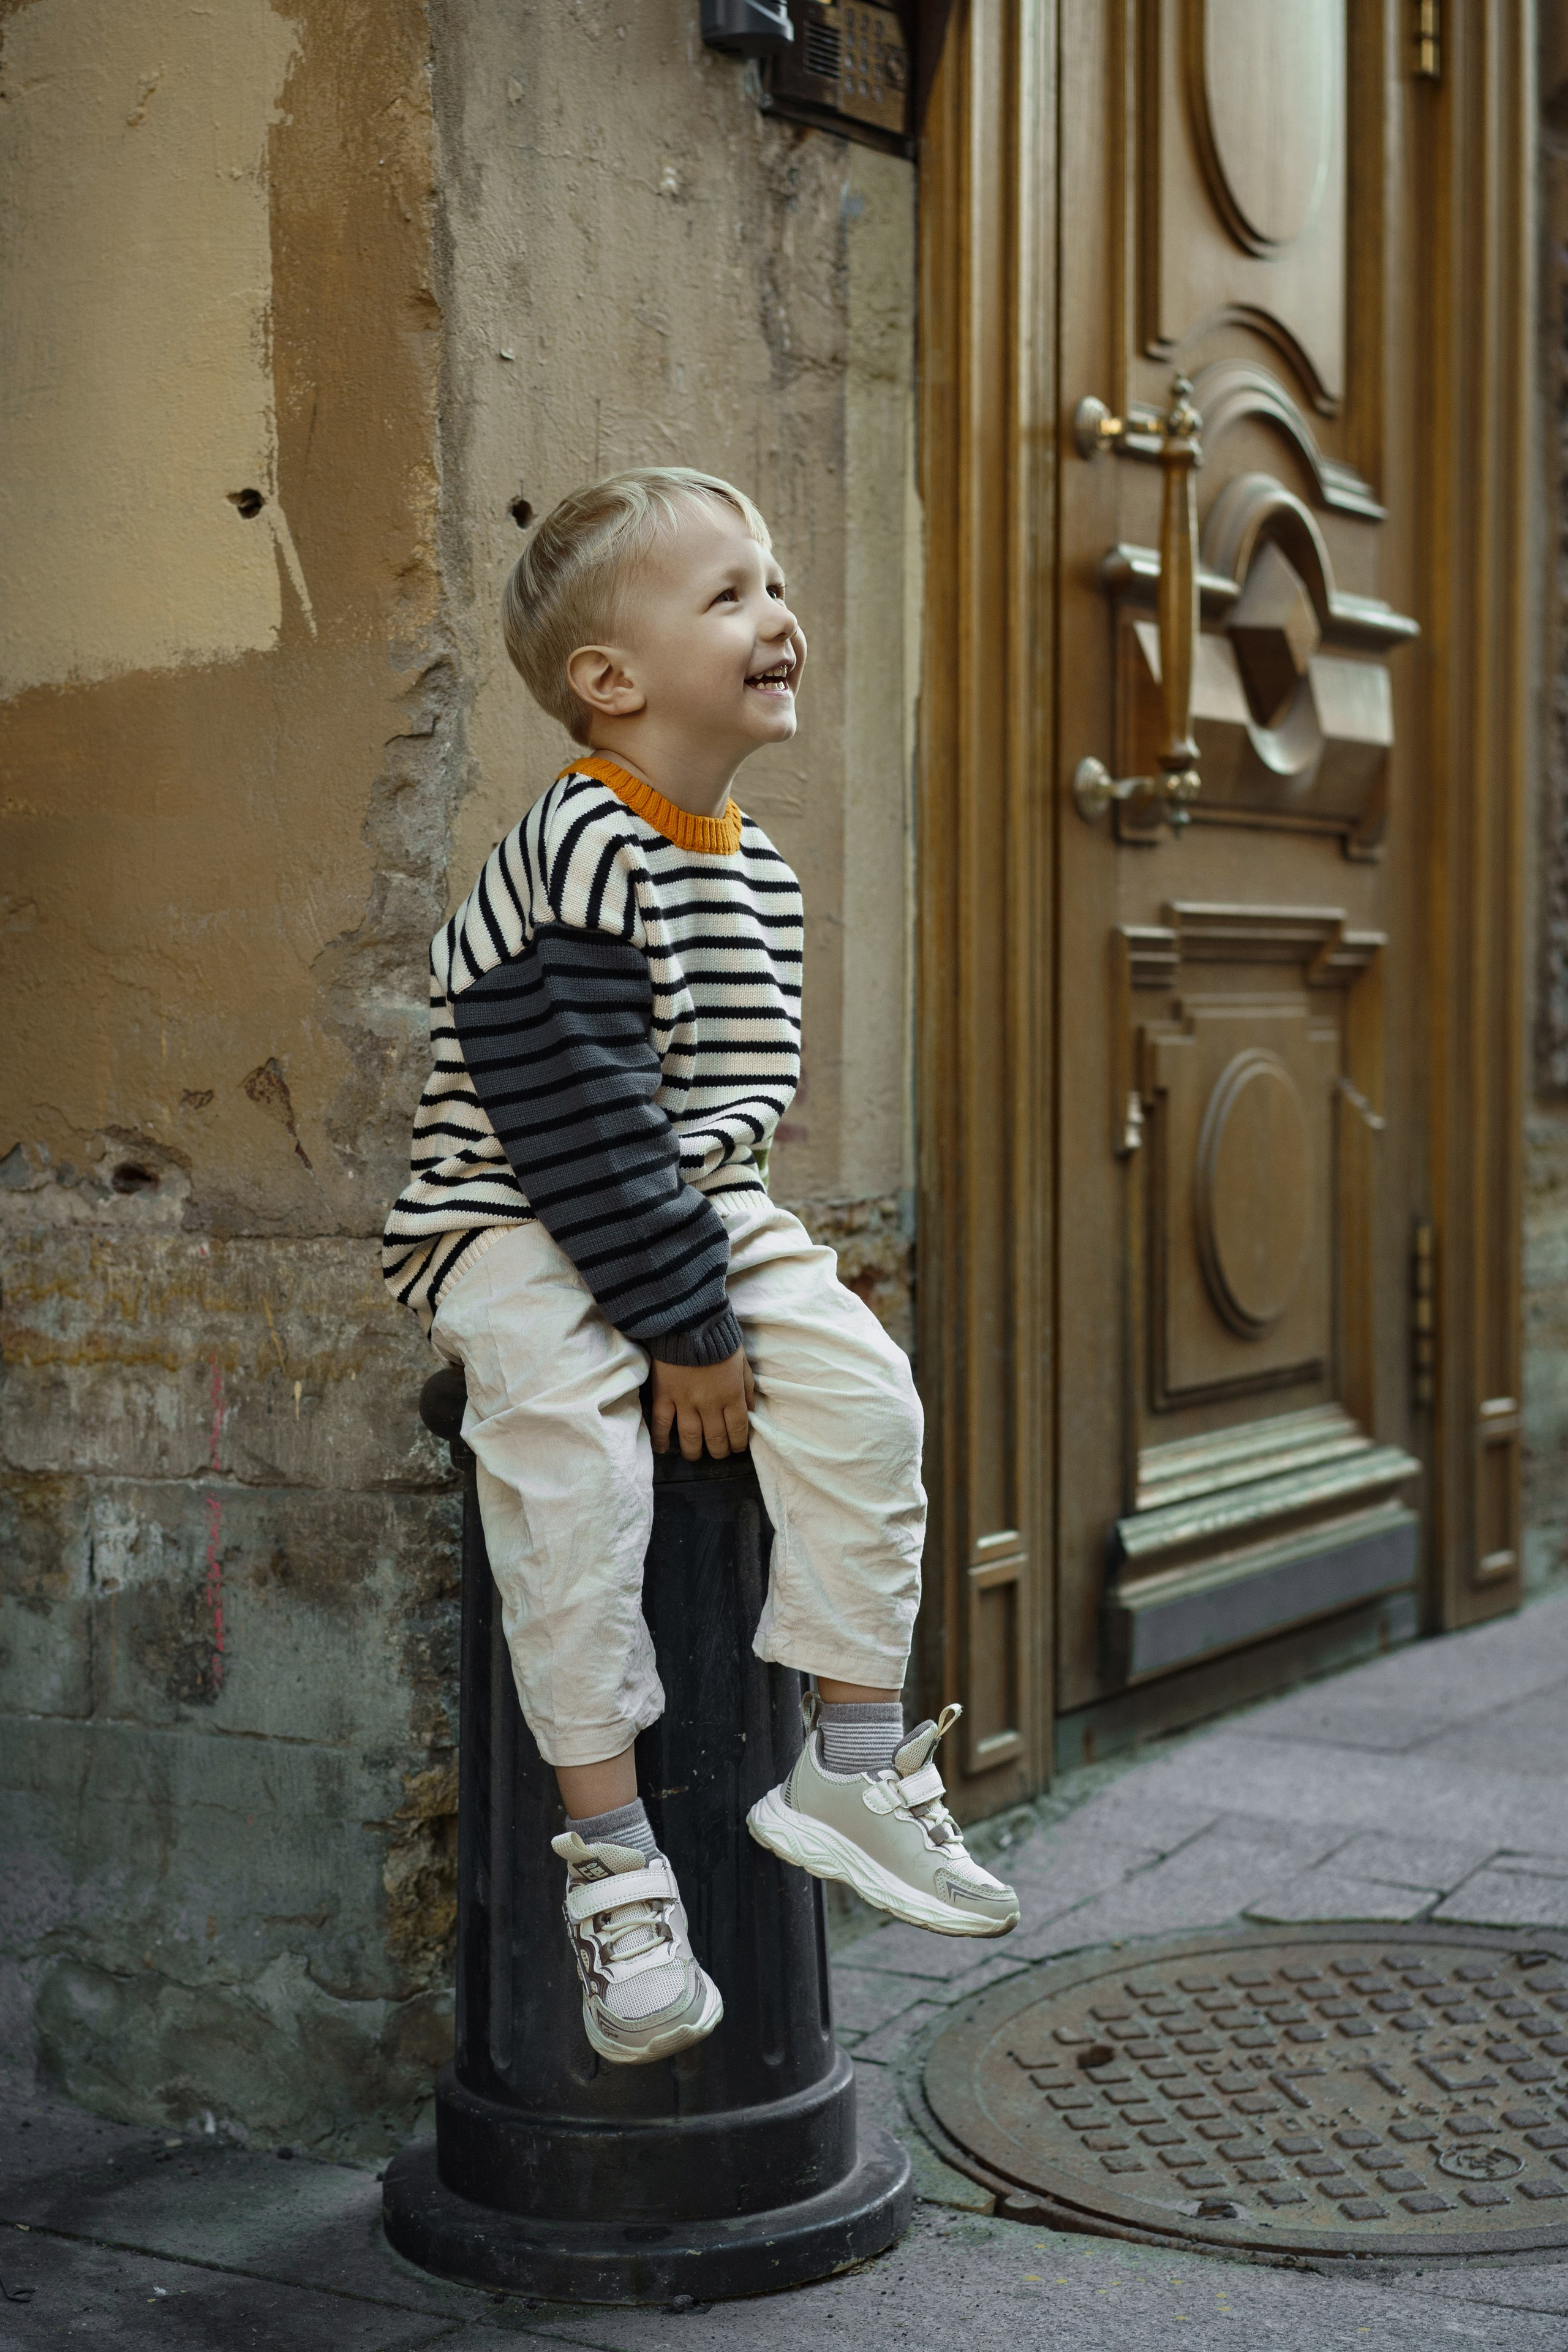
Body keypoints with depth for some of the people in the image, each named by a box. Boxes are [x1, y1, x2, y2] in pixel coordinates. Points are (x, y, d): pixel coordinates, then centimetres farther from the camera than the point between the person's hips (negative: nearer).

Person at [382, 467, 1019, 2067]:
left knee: (861, 1383, -10)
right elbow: (580, 1124, -23)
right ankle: (608, 1859, -21)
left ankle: (855, 1760, 0)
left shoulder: (754, 868, 8)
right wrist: (681, 1324, -20)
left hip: (700, 1217, 8)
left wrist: (729, 1271, 4)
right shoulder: (576, 857, -20)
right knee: (572, 1451, -29)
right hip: (520, 1233, -8)